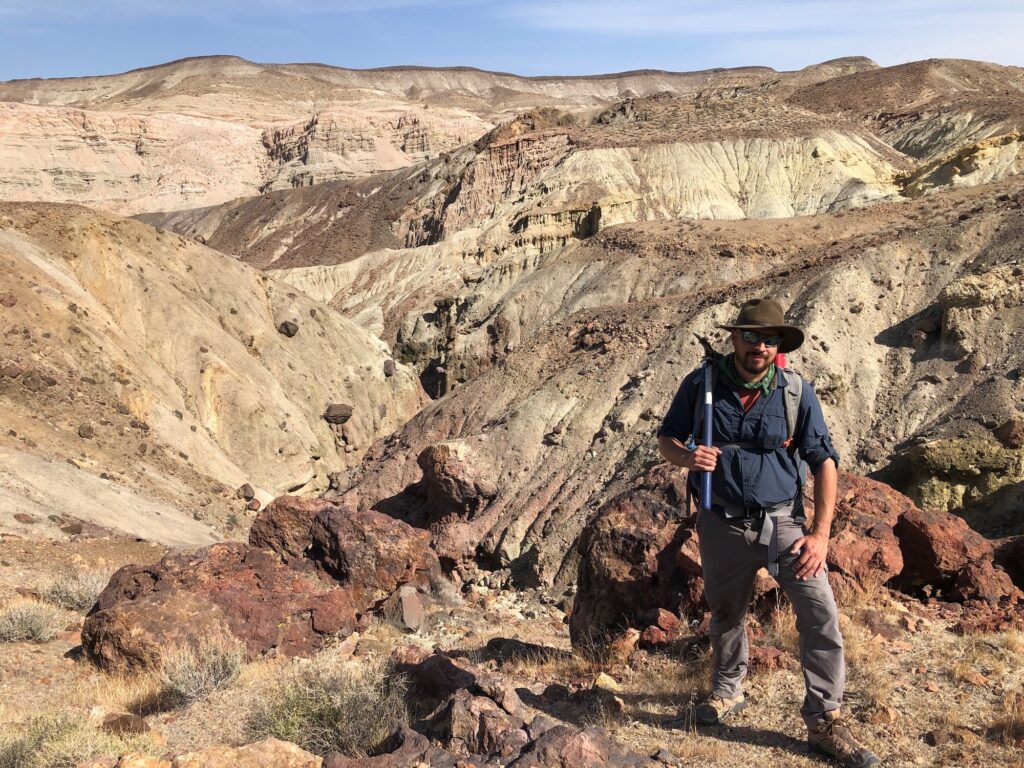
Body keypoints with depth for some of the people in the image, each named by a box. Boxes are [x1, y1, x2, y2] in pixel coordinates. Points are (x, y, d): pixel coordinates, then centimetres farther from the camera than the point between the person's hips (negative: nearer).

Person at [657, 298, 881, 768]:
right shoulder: (701, 384, -8)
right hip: (722, 525, 1)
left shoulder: (796, 392, -10)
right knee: (726, 612, 18)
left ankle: (824, 722, 6)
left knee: (821, 613, -11)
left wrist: (820, 533, -13)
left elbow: (824, 462, -6)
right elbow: (666, 437, 3)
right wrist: (685, 456, -21)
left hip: (782, 521, -1)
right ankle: (727, 691, 43)